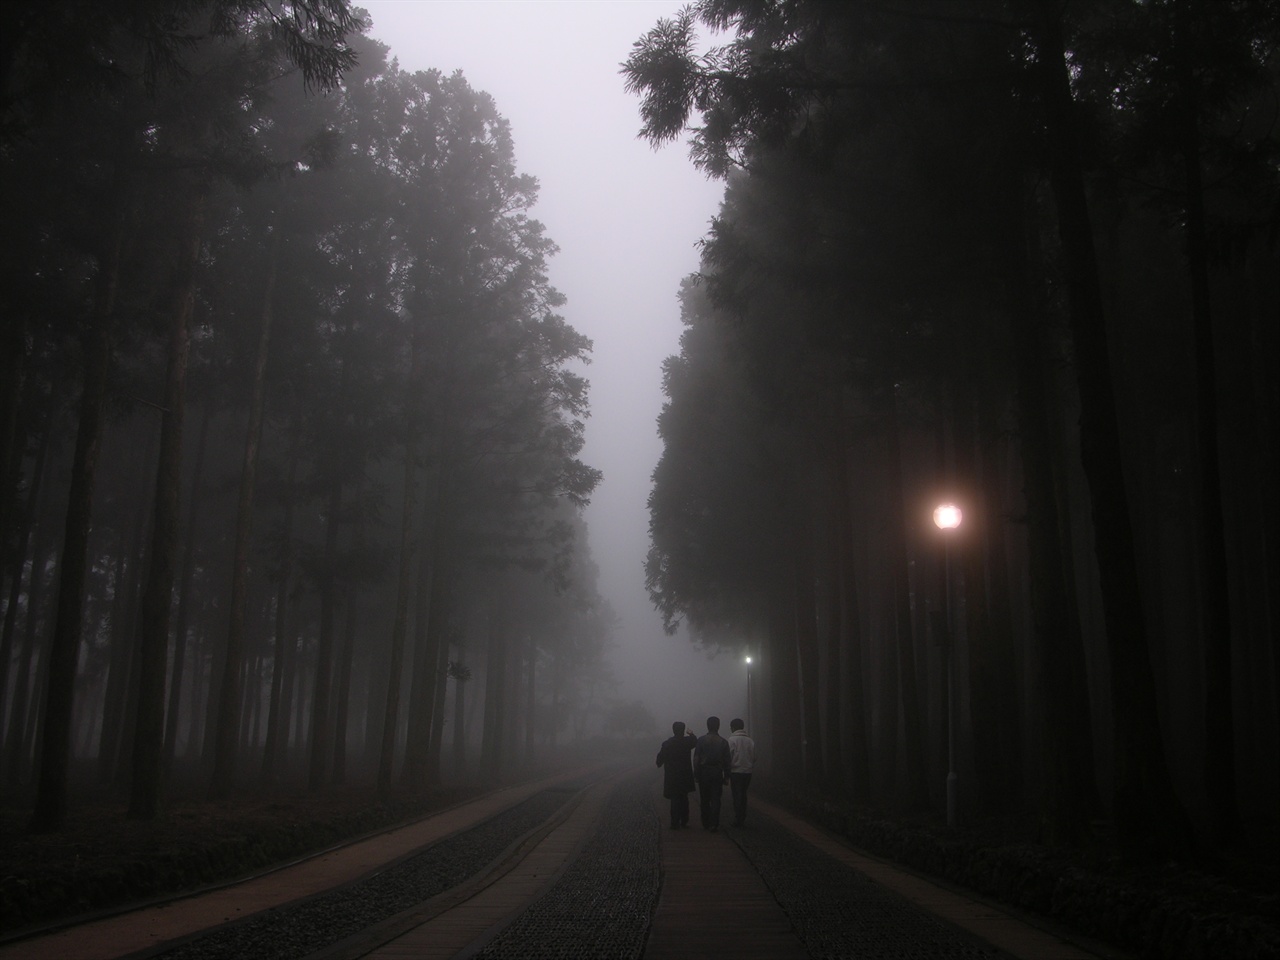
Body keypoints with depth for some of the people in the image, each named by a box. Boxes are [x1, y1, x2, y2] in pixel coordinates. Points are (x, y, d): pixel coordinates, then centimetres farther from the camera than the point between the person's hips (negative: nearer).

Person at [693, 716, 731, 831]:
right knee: (715, 800, 1)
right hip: (717, 772, 0)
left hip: (704, 772, 0)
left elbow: (696, 758, -4)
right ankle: (714, 824, -6)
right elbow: (726, 761, 2)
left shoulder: (701, 740, -3)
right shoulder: (723, 742, 1)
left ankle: (706, 824, 14)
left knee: (704, 800, 10)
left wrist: (696, 774, 0)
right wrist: (726, 776, 7)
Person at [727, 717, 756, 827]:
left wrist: (727, 772, -3)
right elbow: (754, 758, 7)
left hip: (735, 772, -4)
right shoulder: (750, 740, 5)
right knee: (743, 795, 14)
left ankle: (737, 820, 2)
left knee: (737, 795, 1)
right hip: (747, 772, 4)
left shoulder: (732, 740, -9)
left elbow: (728, 757, -11)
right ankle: (743, 818, 15)